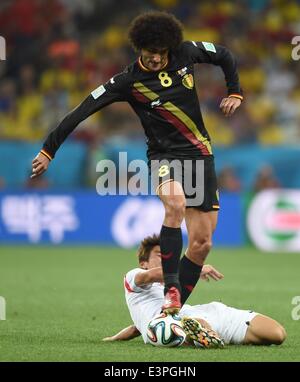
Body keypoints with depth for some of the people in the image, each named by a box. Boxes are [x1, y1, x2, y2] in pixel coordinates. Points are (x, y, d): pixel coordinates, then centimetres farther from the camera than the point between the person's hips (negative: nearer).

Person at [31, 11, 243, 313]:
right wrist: (48, 150, -14)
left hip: (201, 155, 4)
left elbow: (224, 56, 18)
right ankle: (171, 288, -33)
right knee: (176, 203, -38)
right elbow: (82, 112, -12)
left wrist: (234, 93, 15)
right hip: (164, 155, -4)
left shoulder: (186, 53, -2)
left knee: (201, 243, -2)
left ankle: (174, 311, 9)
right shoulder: (128, 81, -11)